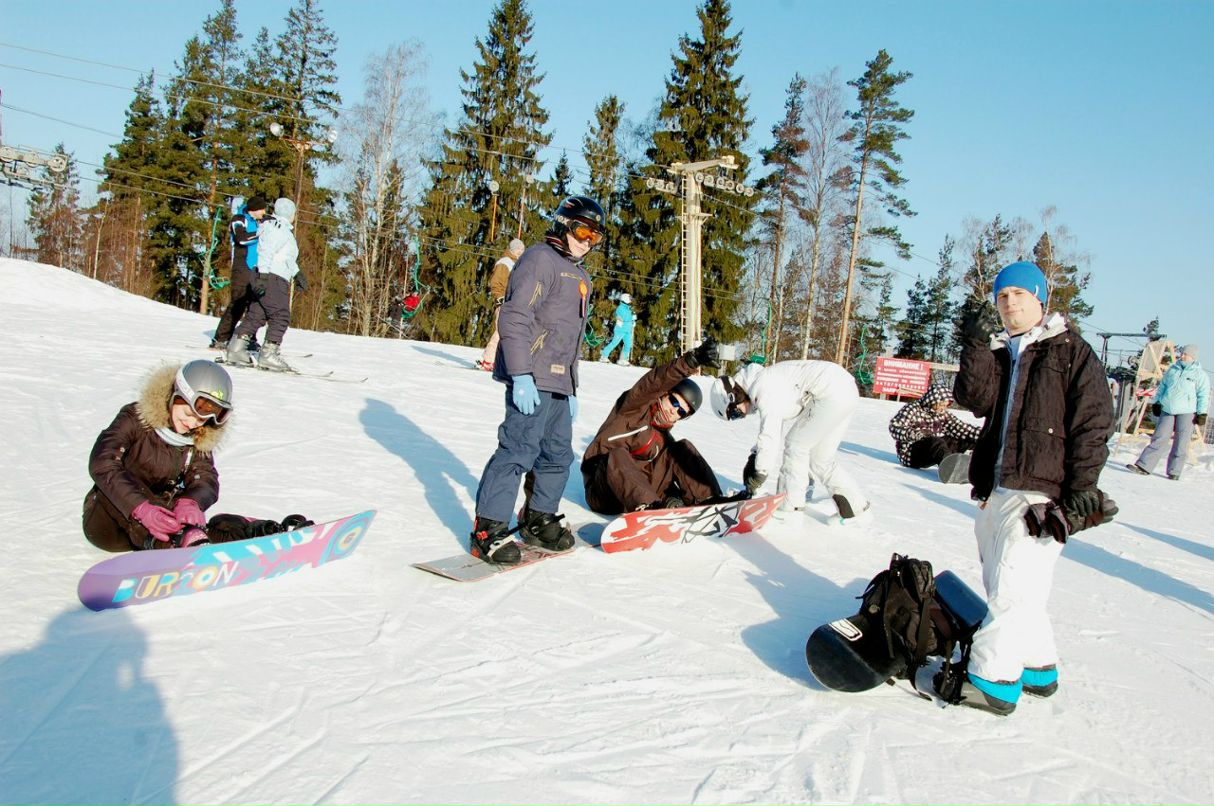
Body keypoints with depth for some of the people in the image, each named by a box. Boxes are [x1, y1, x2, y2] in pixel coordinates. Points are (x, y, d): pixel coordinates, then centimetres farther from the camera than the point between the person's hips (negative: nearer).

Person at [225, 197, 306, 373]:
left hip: (278, 280, 10)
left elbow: (286, 256, 34)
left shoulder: (284, 229, 25)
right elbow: (266, 251, -19)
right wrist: (263, 274, -26)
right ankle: (269, 354, -15)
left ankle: (236, 348, 7)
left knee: (257, 315, 8)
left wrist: (297, 273, 35)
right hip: (272, 278, -10)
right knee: (281, 316, -12)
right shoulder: (278, 227, -8)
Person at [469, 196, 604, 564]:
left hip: (558, 383, 10)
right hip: (532, 380, -10)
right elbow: (515, 319, -17)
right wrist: (521, 376, -24)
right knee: (519, 449, -12)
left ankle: (537, 521, 27)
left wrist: (572, 388, 24)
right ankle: (487, 530, -6)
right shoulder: (540, 259, -7)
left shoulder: (580, 276, 23)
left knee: (559, 454, 14)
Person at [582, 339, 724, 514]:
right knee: (618, 455, -38)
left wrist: (672, 499, -13)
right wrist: (691, 361, -41)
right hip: (603, 491, -6)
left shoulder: (664, 437, 15)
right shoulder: (636, 407, -7)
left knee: (683, 448, -5)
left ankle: (710, 501, -21)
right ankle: (650, 507, -57)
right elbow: (654, 382, -27)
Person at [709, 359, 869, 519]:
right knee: (821, 459, 15)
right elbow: (770, 427, 22)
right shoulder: (762, 381, 15)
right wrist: (754, 457, 14)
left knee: (796, 445, -2)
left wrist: (760, 474, -13)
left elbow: (770, 436, -19)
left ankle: (790, 509, 3)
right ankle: (856, 504, 22)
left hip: (833, 394, -10)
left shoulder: (764, 390, -16)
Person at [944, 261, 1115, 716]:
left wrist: (1082, 487, -11)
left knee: (1011, 589, -8)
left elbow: (1093, 424, -5)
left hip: (1040, 493, -7)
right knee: (1005, 588, 15)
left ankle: (993, 681, -2)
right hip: (995, 491, 7)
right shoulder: (996, 354, 17)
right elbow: (976, 400, 1)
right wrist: (975, 347, -9)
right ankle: (1039, 668, 29)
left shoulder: (1072, 352, 0)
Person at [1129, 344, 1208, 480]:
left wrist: (1202, 413, -8)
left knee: (1181, 444, 0)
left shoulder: (1200, 375, -1)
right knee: (1159, 439, -1)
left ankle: (1174, 472, 8)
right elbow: (1162, 386, 21)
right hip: (1167, 410, 3)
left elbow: (1203, 396, -2)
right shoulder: (1172, 369, 12)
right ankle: (1143, 466, -5)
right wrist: (1156, 402, 17)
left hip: (1187, 412, -3)